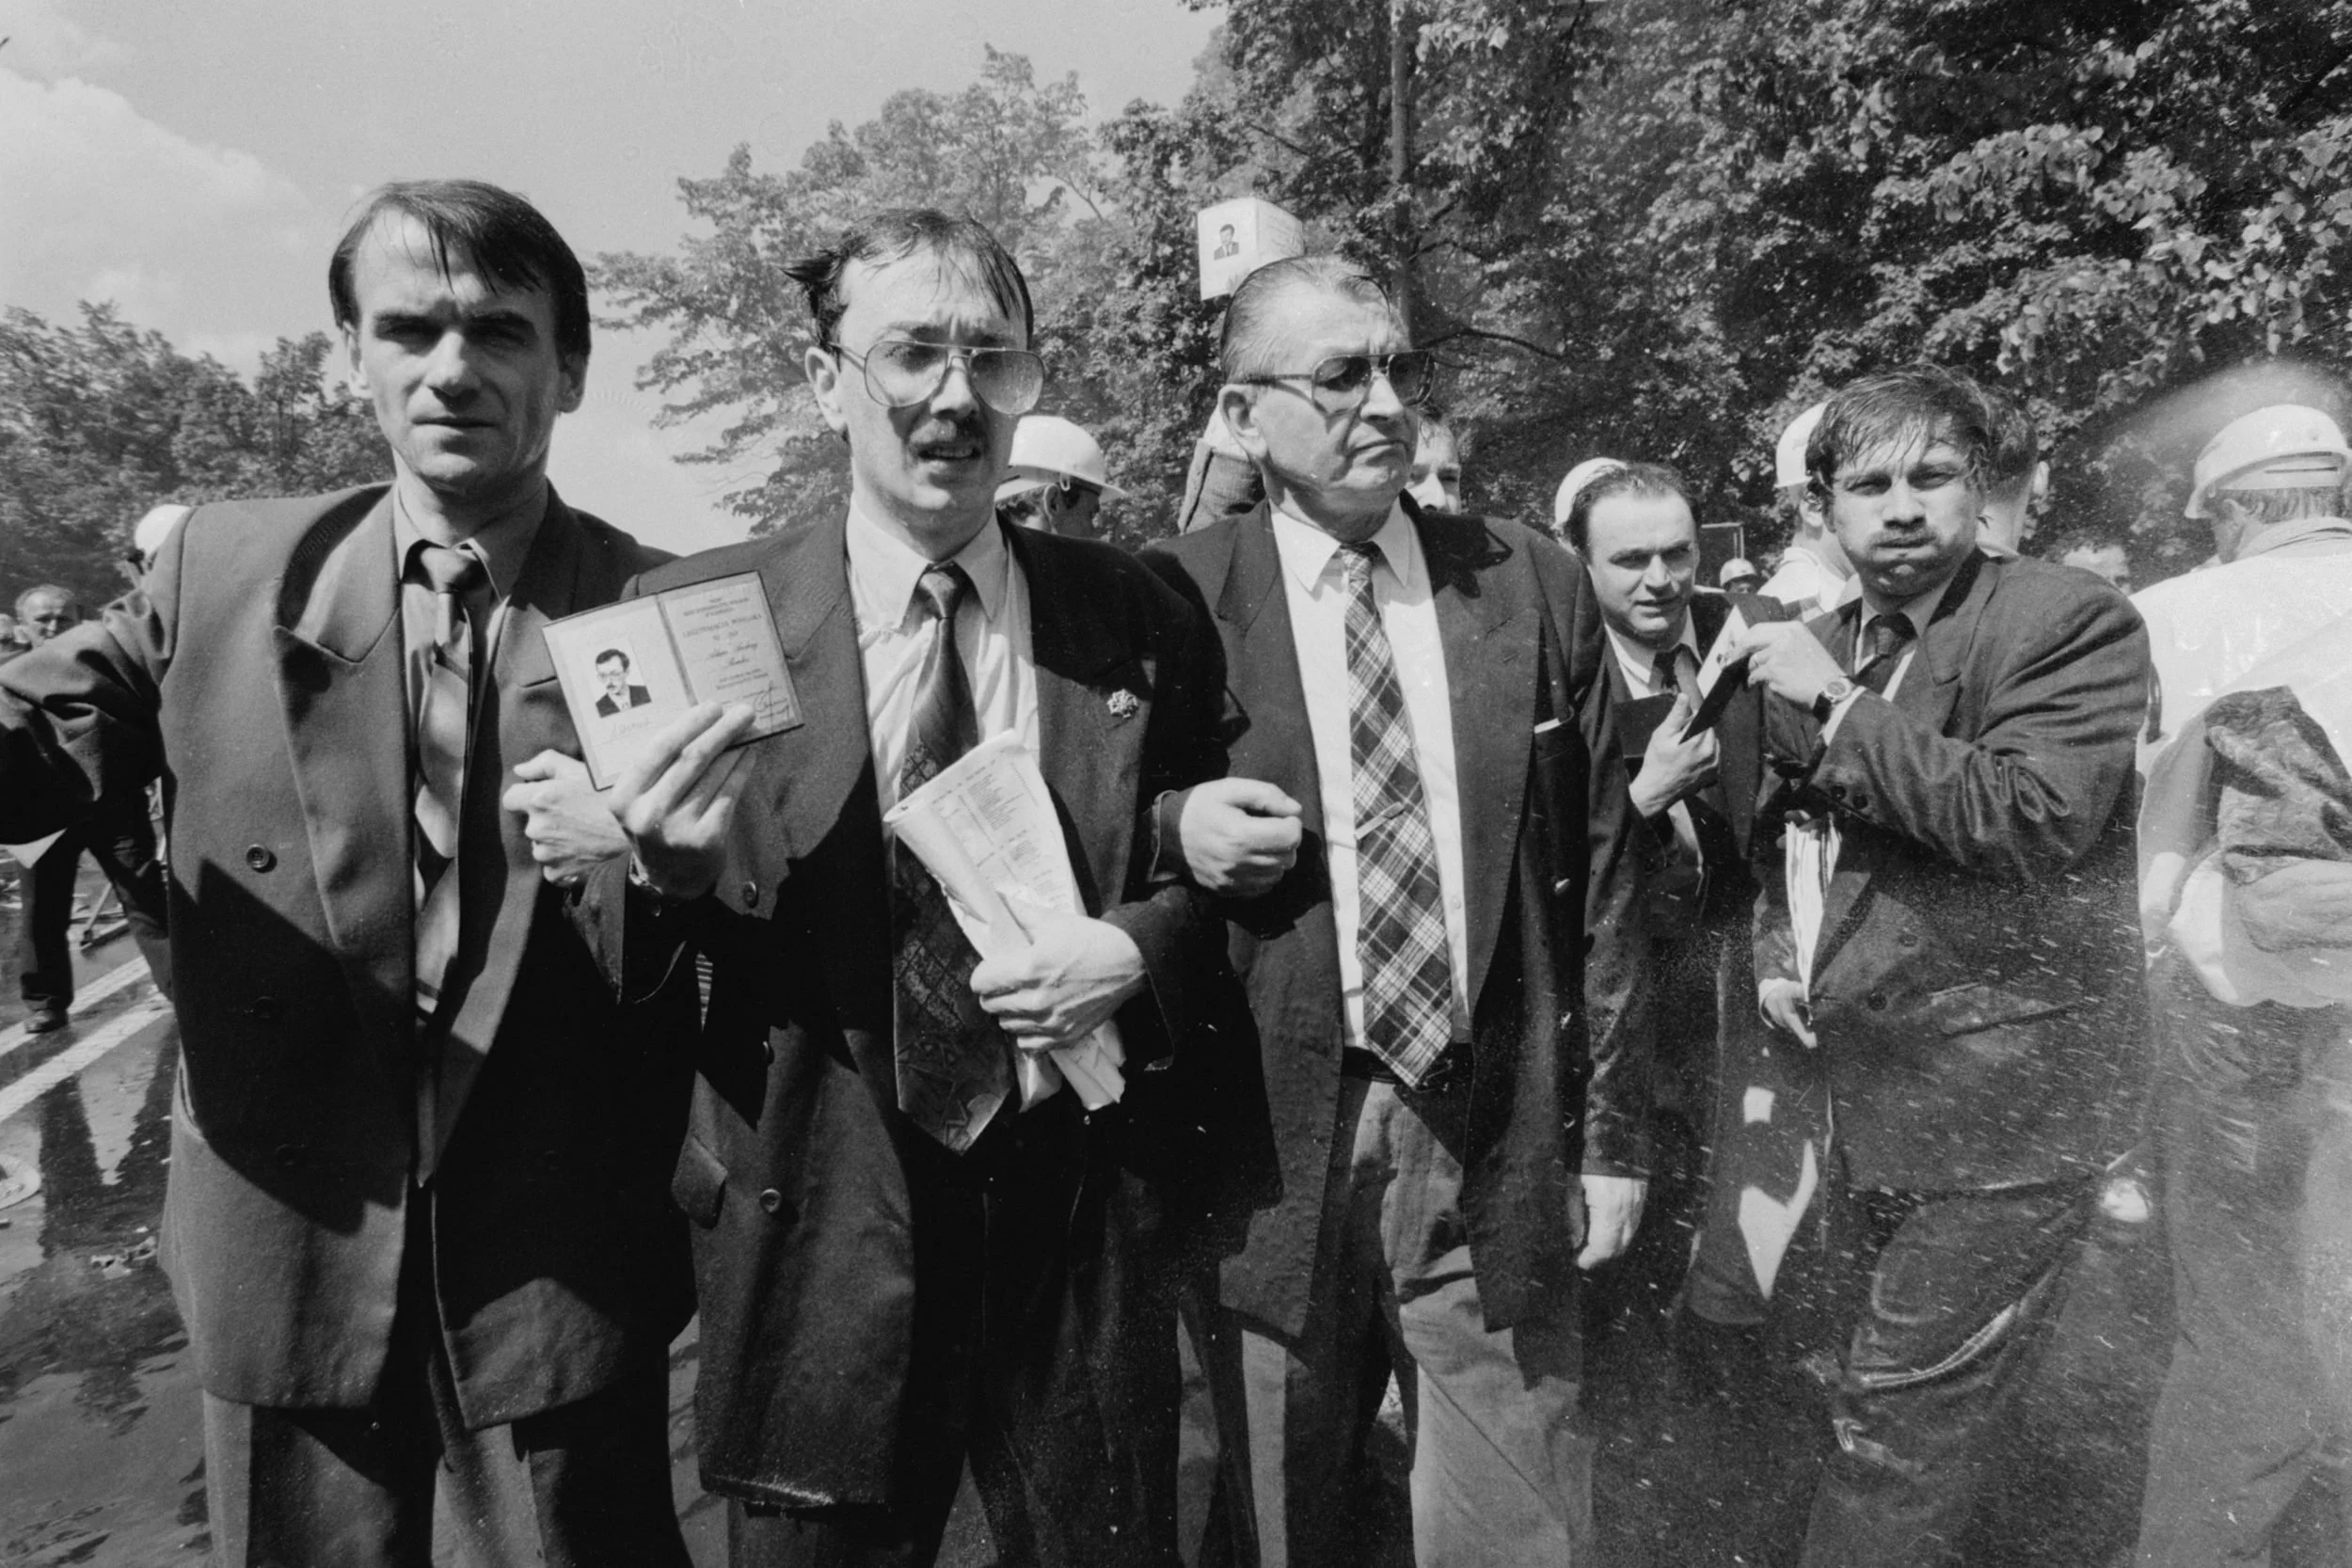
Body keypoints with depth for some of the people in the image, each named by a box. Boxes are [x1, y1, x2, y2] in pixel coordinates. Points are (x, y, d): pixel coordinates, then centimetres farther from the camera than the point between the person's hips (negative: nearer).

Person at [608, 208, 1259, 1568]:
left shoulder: (1139, 622, -1)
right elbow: (638, 970, -2)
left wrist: (1136, 947, -12)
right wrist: (673, 869, -23)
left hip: (1084, 1212, 2)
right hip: (823, 1222, -1)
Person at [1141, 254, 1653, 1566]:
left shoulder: (1536, 585, 3)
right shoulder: (1176, 597, -3)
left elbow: (1603, 876, 5)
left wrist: (1612, 1135, 5)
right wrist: (1174, 832, -16)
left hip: (1501, 1153, 2)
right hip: (1270, 1151, -1)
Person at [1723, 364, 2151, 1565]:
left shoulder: (2072, 623, -11)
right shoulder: (1815, 651, 9)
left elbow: (2032, 822, -25)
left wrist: (1843, 707, -21)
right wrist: (1779, 952, 5)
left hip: (2001, 1102, -6)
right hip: (1867, 1086, 7)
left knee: (1899, 1416, -1)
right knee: (1904, 1396, 21)